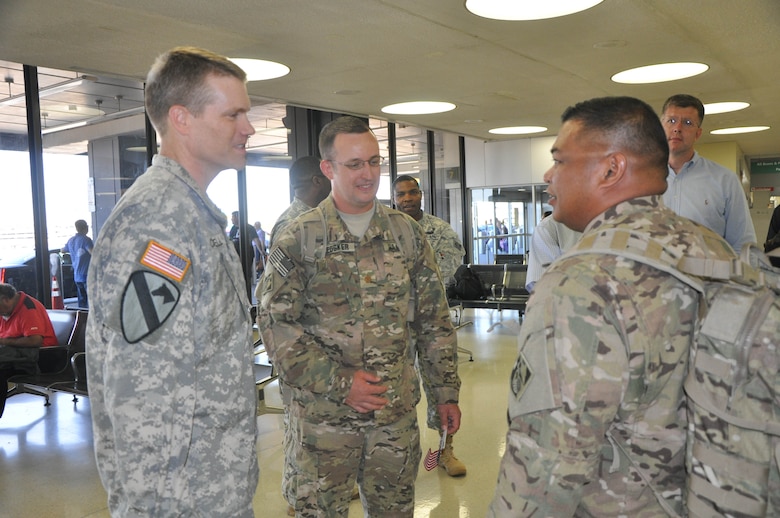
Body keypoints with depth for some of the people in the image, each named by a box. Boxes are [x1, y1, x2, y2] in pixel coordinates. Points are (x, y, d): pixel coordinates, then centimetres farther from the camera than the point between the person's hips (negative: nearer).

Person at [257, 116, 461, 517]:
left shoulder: (407, 233, 4)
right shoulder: (297, 240, -6)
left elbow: (434, 321, 8)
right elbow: (275, 324, -10)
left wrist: (447, 392, 6)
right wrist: (338, 383, -16)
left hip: (397, 411, 3)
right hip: (323, 415, -3)